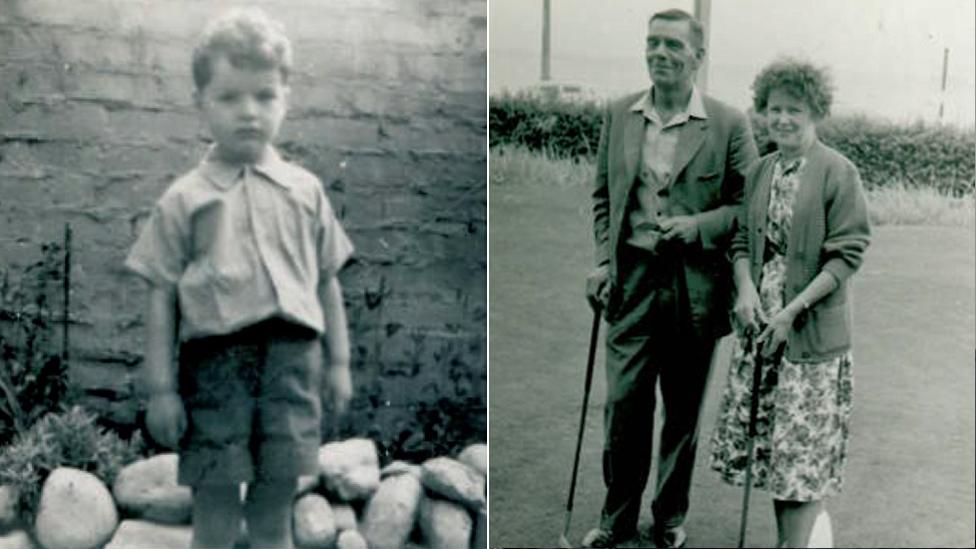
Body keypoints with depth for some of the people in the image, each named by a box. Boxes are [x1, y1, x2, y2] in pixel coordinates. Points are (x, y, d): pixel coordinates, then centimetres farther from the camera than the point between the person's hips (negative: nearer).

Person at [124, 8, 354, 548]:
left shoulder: (304, 190, 9)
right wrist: (160, 387, -2)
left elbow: (328, 281, 14)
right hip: (215, 361, -1)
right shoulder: (184, 199, 2)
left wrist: (339, 361, 12)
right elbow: (161, 296, 2)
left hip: (291, 359, 2)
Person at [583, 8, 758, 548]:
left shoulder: (728, 124, -5)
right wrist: (603, 259, 2)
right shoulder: (618, 115, 6)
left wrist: (699, 225, -16)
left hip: (695, 287, -2)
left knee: (684, 410, 11)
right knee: (623, 403, 4)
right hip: (632, 280, 2)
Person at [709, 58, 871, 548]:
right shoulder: (760, 171, 9)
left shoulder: (838, 172, -8)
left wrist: (792, 311, -16)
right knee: (763, 438, 10)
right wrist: (745, 288, -7)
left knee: (803, 451, -1)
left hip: (813, 331, -5)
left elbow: (847, 255, -10)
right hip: (758, 324, 6)